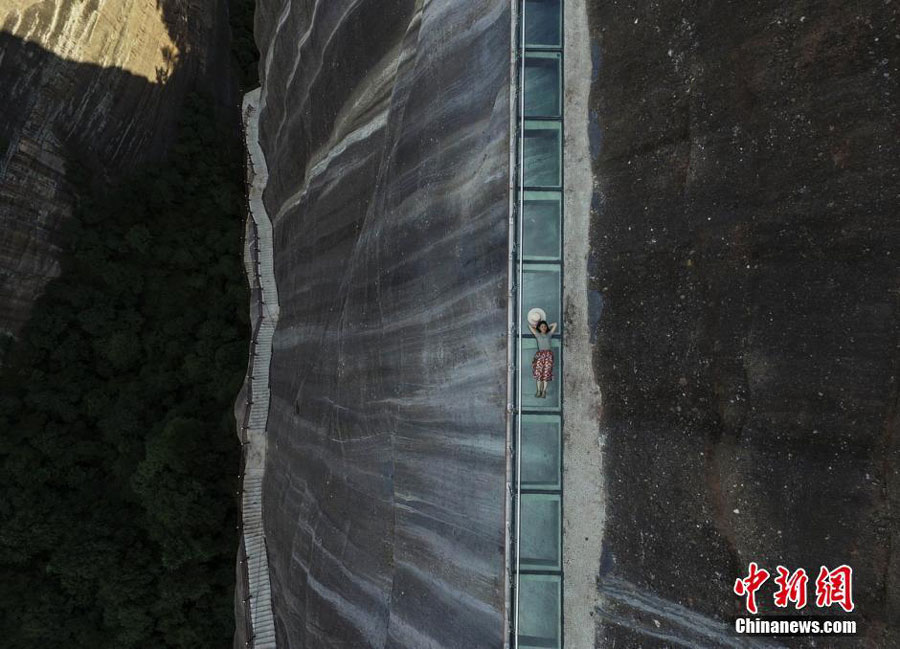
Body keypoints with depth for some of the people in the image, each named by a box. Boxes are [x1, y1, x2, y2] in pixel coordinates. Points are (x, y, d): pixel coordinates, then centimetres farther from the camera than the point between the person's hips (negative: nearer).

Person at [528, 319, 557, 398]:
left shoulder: (549, 334, 14)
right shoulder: (537, 334, 13)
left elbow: (555, 324, 17)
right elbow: (530, 326, 13)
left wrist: (548, 326, 27)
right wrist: (536, 326, 26)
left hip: (548, 354, 0)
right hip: (540, 354, 0)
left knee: (546, 372, -4)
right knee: (538, 372, -4)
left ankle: (544, 391, -2)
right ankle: (539, 391, 2)